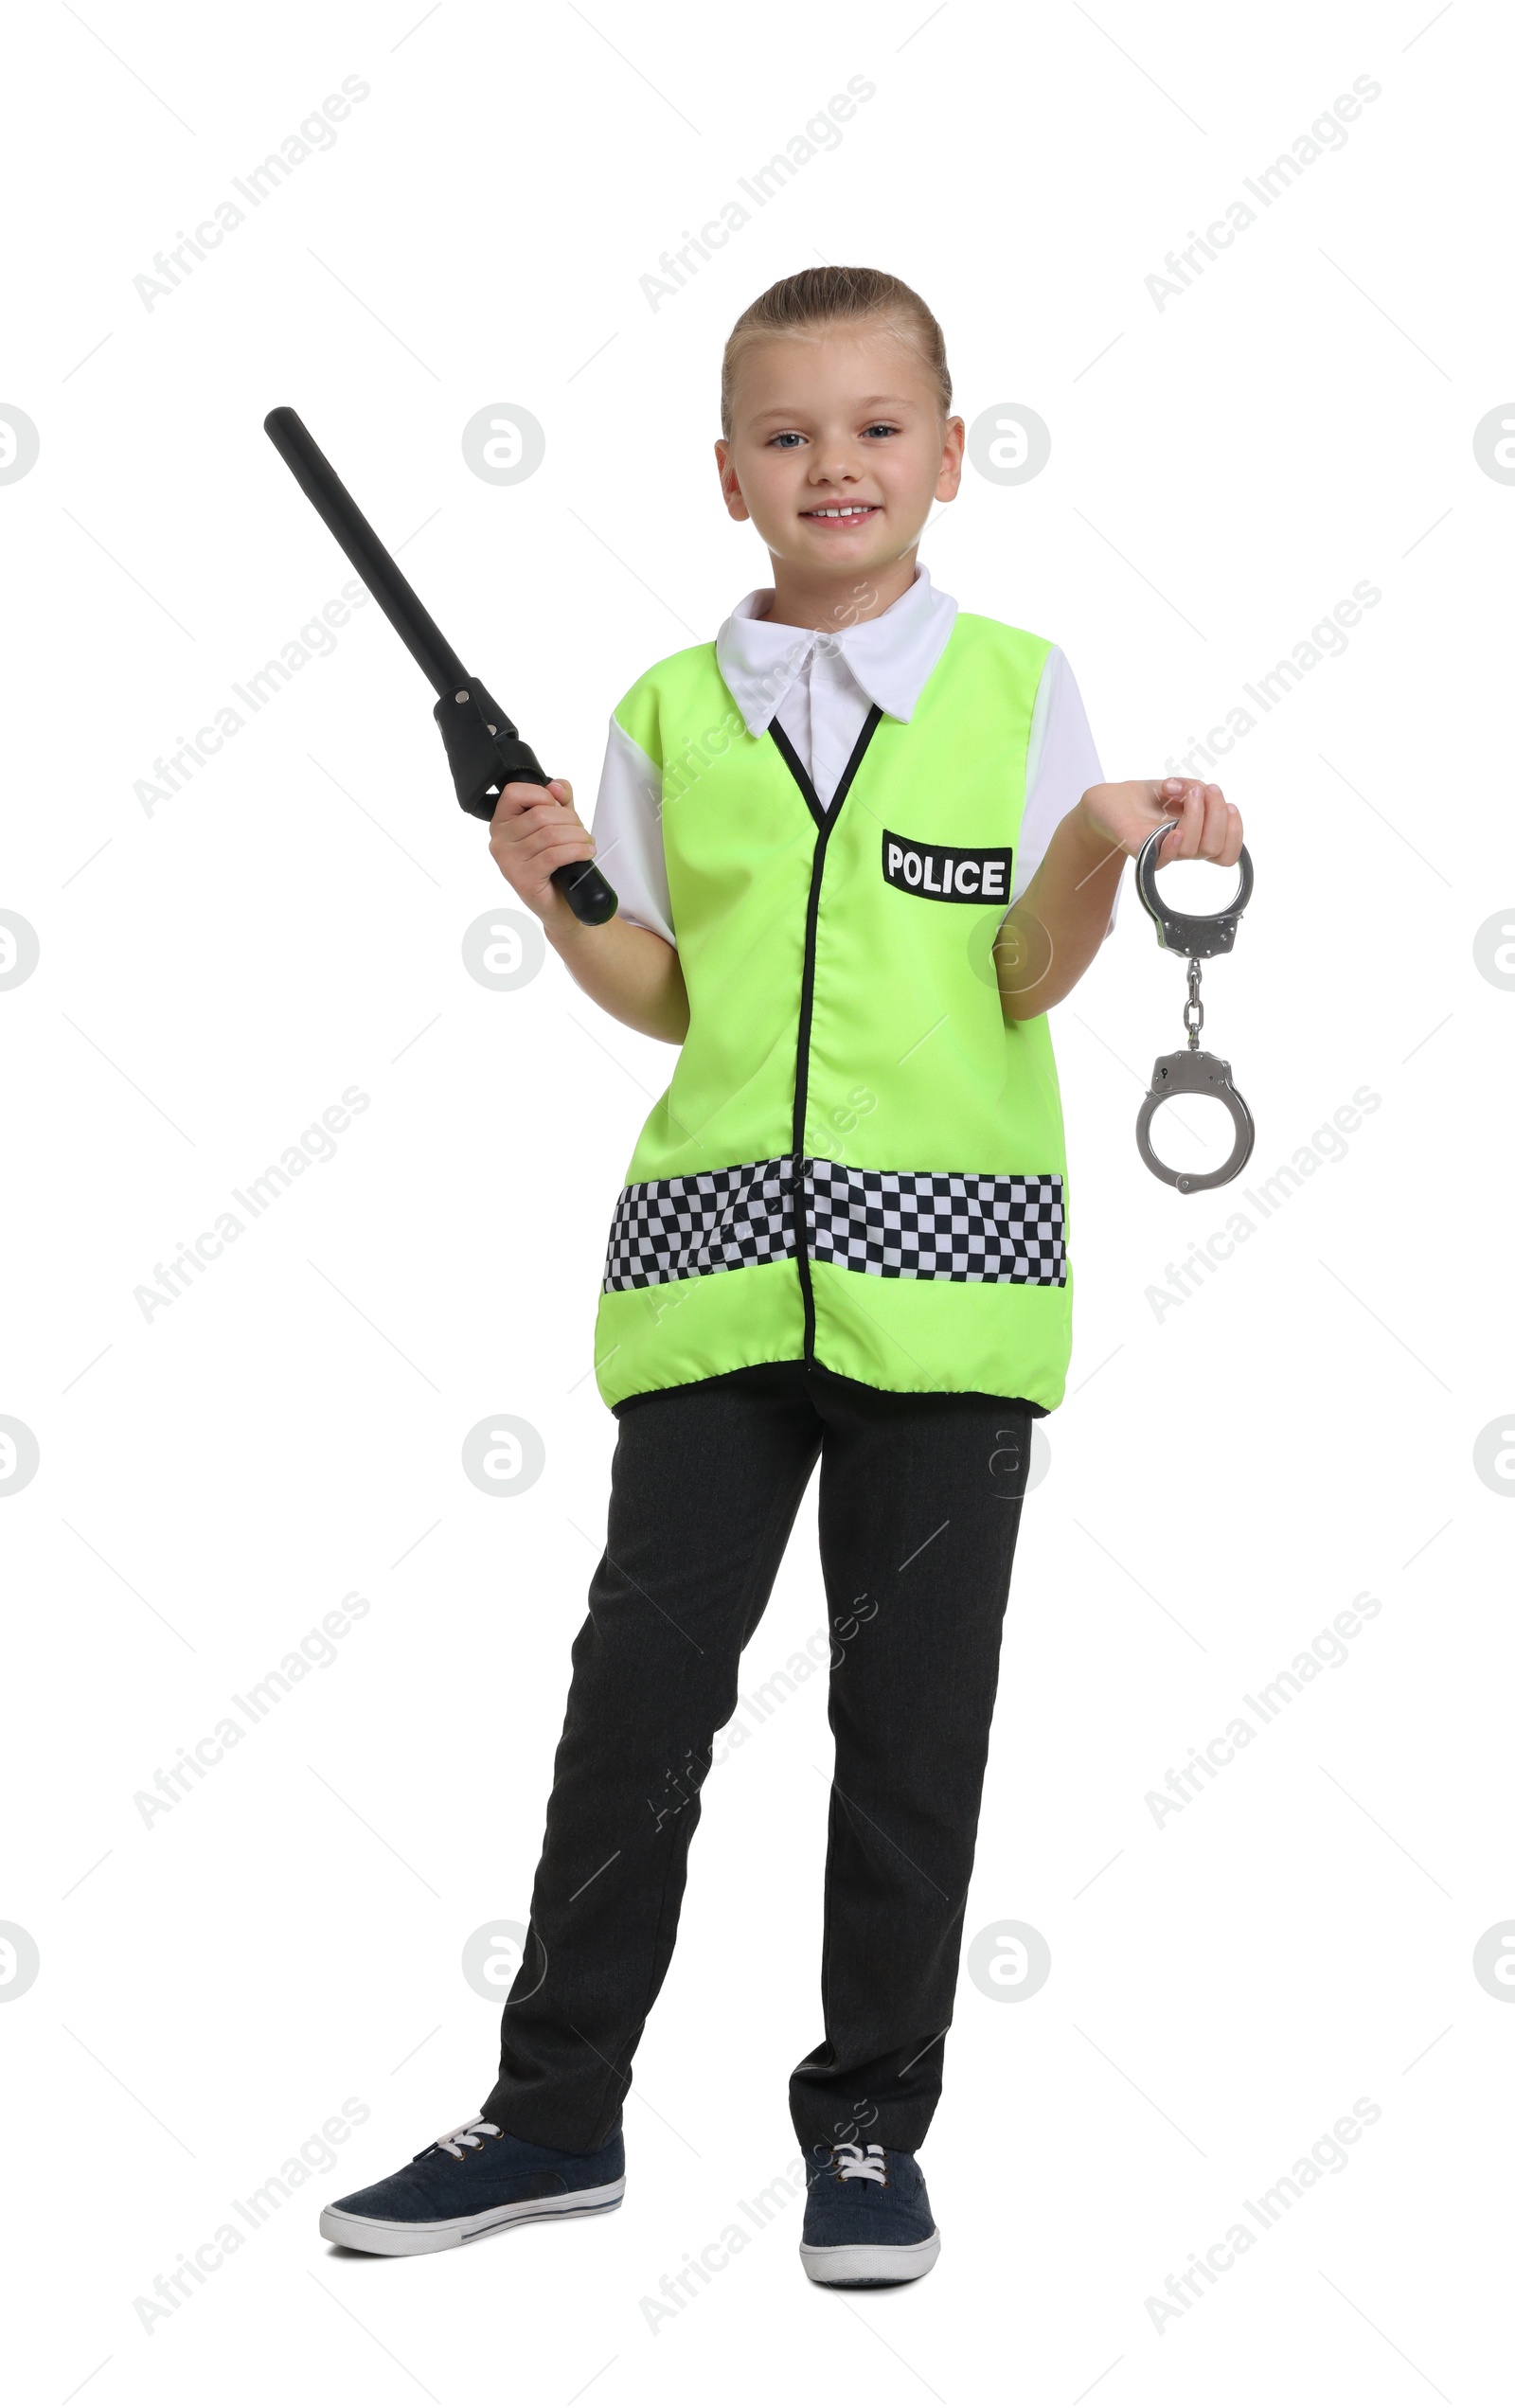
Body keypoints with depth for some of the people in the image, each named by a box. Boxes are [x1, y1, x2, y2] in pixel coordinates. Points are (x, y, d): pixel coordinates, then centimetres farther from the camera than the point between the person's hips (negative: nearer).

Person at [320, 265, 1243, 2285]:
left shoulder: (1016, 689, 4)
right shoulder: (673, 712, 10)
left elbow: (1032, 981, 0)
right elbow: (666, 996, 12)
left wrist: (1099, 850, -19)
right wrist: (557, 902, -6)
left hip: (944, 1257, -2)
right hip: (715, 1252, 2)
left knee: (914, 1711, 4)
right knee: (641, 1682, 3)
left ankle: (871, 2124, 16)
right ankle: (557, 2113, 15)